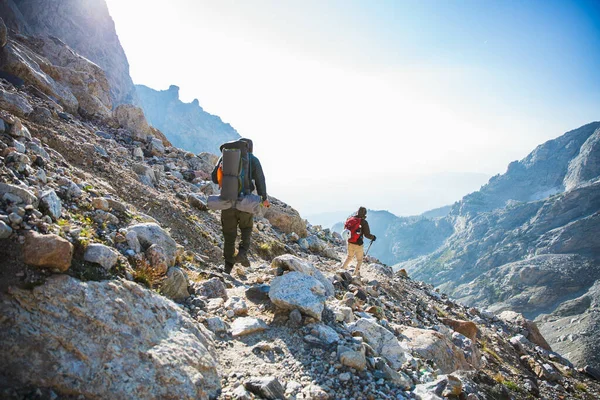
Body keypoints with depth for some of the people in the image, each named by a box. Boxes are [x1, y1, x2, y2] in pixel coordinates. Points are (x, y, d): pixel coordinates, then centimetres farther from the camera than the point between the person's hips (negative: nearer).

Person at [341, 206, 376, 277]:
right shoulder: (364, 222, -16)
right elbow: (367, 234, -16)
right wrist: (373, 237, 3)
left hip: (350, 243, 5)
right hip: (358, 244, -5)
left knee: (349, 257, 28)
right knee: (359, 260, 15)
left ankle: (342, 269, 26)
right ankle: (356, 274, 21)